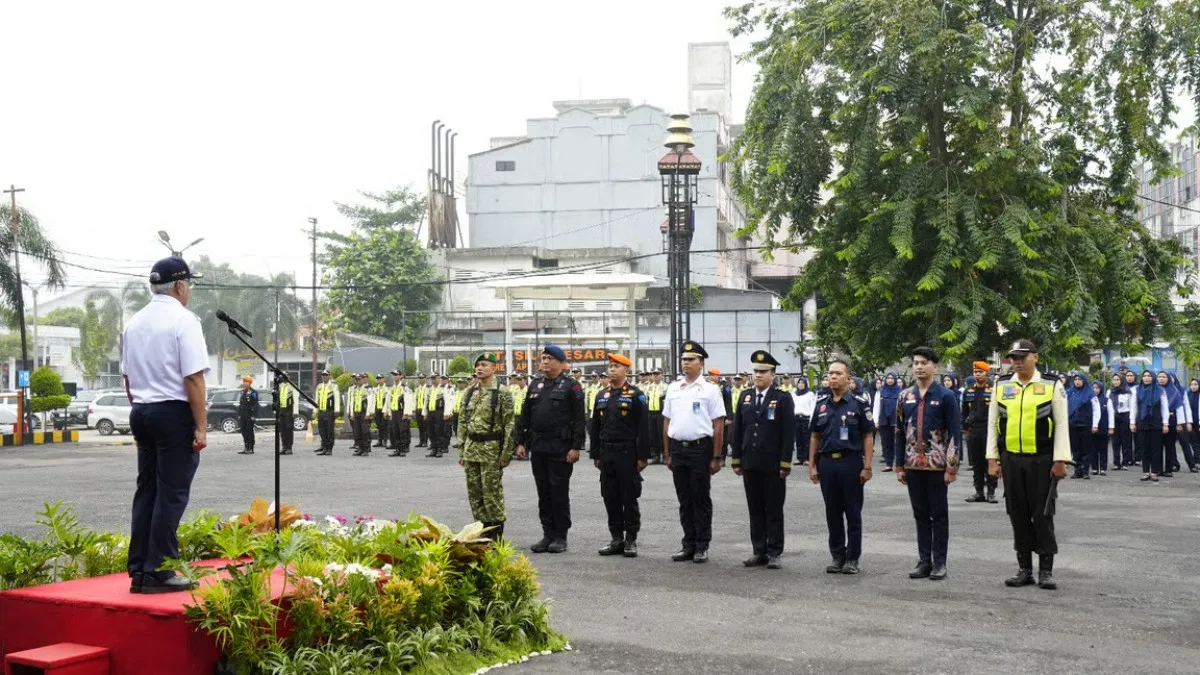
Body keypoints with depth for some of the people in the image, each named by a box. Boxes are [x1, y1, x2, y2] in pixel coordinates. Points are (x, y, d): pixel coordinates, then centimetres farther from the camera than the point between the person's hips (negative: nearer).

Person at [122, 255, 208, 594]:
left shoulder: (134, 322, 11)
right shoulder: (183, 320, -11)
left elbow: (127, 376, 15)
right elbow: (193, 378, -16)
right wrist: (201, 427, -14)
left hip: (141, 412, 7)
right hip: (174, 413, -7)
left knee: (146, 490, 11)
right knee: (171, 494, -3)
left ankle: (138, 571, 12)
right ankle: (158, 573, -2)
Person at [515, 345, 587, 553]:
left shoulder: (571, 386, -3)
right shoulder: (535, 385, 14)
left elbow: (579, 419, -8)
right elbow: (525, 417, 17)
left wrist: (576, 447, -15)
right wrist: (520, 442, 9)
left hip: (560, 448, -6)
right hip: (538, 447, 6)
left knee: (560, 493, -2)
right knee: (543, 493, 9)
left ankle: (560, 537, 5)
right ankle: (548, 534, 16)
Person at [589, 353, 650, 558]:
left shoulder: (636, 395, -5)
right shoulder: (601, 396, 12)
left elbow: (644, 428, -8)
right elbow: (595, 427, 16)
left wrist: (643, 456, -12)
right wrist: (595, 455, 11)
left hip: (627, 454, -5)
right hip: (607, 455, 5)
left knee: (630, 499, 0)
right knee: (610, 499, 7)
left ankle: (631, 541, 7)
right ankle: (616, 539, 15)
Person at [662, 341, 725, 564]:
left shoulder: (709, 390, -3)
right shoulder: (673, 389, 10)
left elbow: (718, 425, -5)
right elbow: (666, 423, 14)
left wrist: (716, 457, -9)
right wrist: (668, 454, 10)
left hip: (700, 448, -4)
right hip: (678, 448, 4)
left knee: (701, 499, 3)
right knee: (684, 500, 10)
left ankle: (702, 546, 10)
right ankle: (689, 544, 19)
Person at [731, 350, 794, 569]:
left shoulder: (783, 398, -4)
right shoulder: (745, 397, 10)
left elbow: (789, 433, -7)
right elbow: (737, 430, 12)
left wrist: (785, 463, -11)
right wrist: (736, 460, 7)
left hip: (773, 465, -4)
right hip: (750, 464, 4)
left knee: (774, 510, 2)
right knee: (755, 510, 9)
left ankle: (774, 553, 8)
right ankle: (759, 551, 15)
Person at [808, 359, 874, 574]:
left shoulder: (858, 405, -2)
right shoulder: (821, 405, 9)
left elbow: (868, 437, -3)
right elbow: (815, 437, 13)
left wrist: (867, 467, -10)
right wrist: (812, 465, 7)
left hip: (851, 462, -4)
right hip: (827, 462, 4)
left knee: (853, 513, 2)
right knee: (832, 513, 8)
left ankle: (852, 558, 9)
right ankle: (837, 556, 17)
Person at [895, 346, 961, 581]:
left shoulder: (946, 396, -5)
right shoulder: (905, 397, 7)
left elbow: (955, 432, -7)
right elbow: (900, 432, 11)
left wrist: (952, 466, -12)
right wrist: (899, 465, 8)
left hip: (937, 465, -4)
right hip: (913, 465, 4)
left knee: (939, 514, 4)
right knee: (920, 514, 10)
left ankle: (939, 563, 9)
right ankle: (924, 561, 17)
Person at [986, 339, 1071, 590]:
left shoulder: (1052, 386, -2)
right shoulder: (1001, 386, 7)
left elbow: (1062, 424, -3)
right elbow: (993, 424, 9)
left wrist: (1060, 461, -9)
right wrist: (992, 459, 3)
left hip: (1042, 460, -3)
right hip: (1011, 459, 3)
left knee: (1043, 515, 0)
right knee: (1018, 515, 8)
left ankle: (1046, 571, 8)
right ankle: (1024, 570, 17)